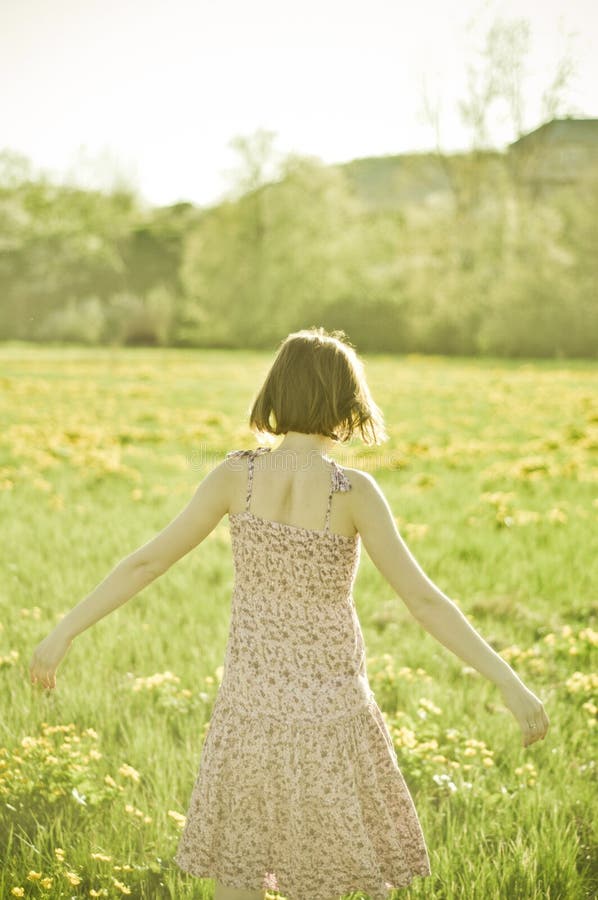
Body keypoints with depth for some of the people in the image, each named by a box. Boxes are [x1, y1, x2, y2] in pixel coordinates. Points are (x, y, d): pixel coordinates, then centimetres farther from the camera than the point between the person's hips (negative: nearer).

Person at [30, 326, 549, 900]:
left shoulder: (236, 475, -8)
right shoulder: (353, 492, -15)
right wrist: (510, 684, -13)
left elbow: (146, 562, -5)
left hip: (251, 706, 2)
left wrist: (63, 632, 4)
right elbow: (424, 601, -17)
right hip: (331, 711, -2)